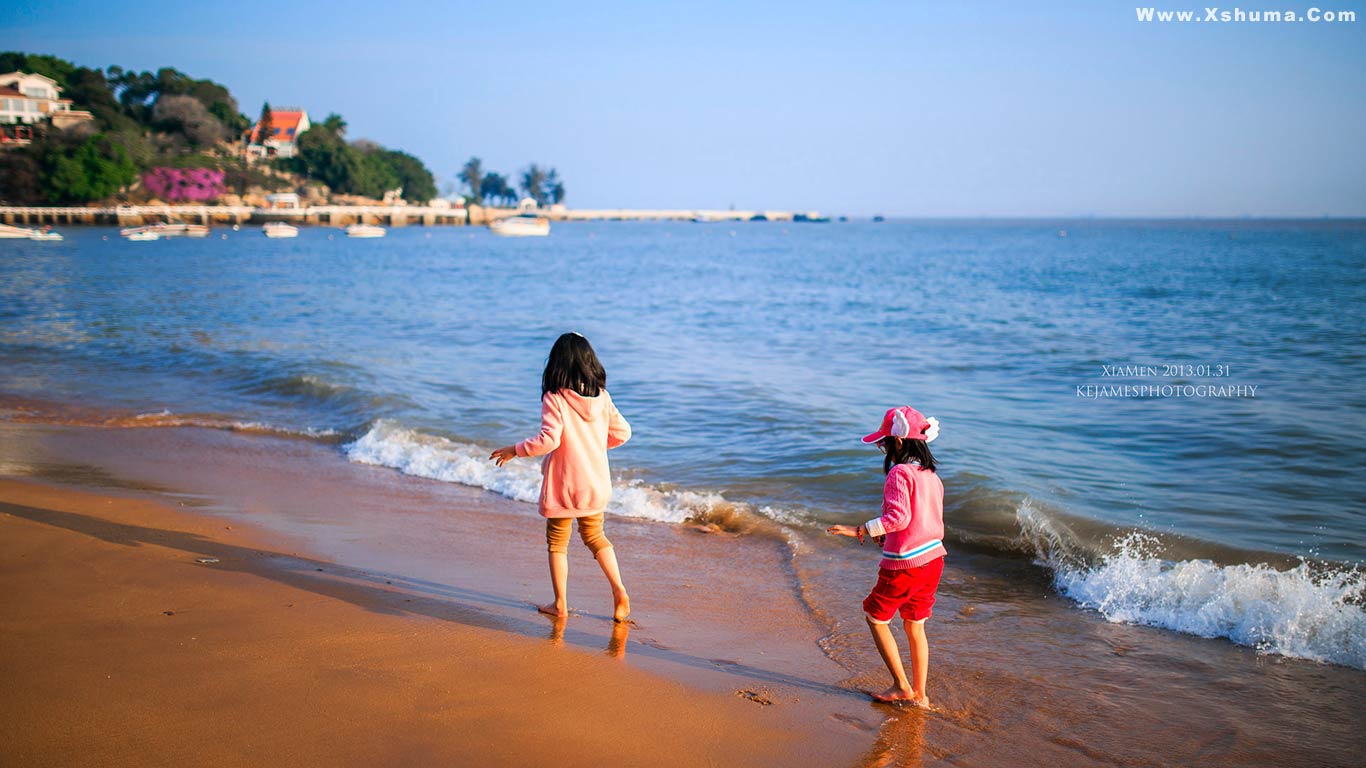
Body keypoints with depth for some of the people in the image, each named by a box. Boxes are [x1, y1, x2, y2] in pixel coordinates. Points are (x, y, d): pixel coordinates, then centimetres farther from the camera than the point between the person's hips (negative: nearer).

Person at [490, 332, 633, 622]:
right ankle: (619, 591, 8)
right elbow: (622, 432, 3)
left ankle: (560, 604, 17)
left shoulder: (555, 398, -17)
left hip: (562, 486, -5)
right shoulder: (602, 397, -1)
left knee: (557, 542, 12)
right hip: (596, 484, 5)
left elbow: (548, 440, -24)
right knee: (595, 536, 21)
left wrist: (514, 450, -10)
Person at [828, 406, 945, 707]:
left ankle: (901, 686, 15)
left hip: (904, 564, -8)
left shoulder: (899, 472, -16)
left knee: (876, 617, 12)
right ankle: (920, 694, 24)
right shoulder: (931, 475, 10)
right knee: (915, 626, 19)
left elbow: (899, 516, -27)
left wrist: (860, 530, -20)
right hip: (933, 559, 8)